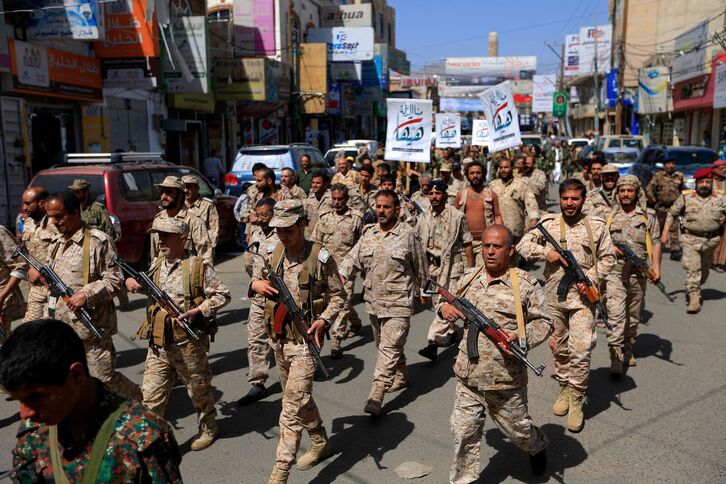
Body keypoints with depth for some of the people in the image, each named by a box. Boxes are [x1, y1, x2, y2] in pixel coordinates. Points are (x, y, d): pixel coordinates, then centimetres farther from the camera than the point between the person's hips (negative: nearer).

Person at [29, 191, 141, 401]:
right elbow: (50, 277, 24)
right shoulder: (55, 243, 14)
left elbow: (115, 280, -11)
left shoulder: (98, 241, -9)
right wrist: (34, 272, 3)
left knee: (105, 378, 1)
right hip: (57, 328, 7)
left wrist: (87, 294, -23)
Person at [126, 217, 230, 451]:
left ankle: (208, 429, 38)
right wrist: (131, 282, 3)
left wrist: (197, 311, -19)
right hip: (157, 345, 4)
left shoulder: (199, 267, -10)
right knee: (151, 398, 3)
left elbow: (223, 295, -8)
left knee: (199, 390, 15)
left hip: (188, 344, -4)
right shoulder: (156, 265, 7)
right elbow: (144, 286, 26)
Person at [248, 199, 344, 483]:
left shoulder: (320, 257, -13)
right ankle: (320, 442, 42)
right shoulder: (271, 254, 2)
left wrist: (324, 320, -20)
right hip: (278, 338, 6)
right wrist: (256, 284, -9)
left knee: (292, 406, -8)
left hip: (305, 340, -6)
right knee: (298, 397, 21)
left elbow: (338, 295, -4)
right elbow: (256, 282, 15)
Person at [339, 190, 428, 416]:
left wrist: (420, 290, 9)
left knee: (389, 348, -9)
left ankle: (376, 395, -9)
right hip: (373, 301, 6)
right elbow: (353, 258, 1)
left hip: (398, 303, -6)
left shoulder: (408, 234, -8)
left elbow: (420, 266, 1)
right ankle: (401, 377, 41)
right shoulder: (368, 234, 7)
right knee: (384, 345, 20)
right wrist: (341, 275, -17)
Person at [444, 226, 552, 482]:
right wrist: (445, 307, -7)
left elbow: (543, 322, -4)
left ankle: (538, 446, 53)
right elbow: (448, 301, 17)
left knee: (517, 429, 19)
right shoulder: (468, 278, 3)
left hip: (506, 380, -3)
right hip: (468, 377, 3)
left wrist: (522, 338, -22)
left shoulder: (525, 284, -9)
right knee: (464, 433, 6)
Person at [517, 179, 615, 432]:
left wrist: (591, 278, -10)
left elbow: (607, 258, 4)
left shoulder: (596, 226, 2)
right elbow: (523, 245, 1)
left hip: (582, 297, -2)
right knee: (559, 348, 13)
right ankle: (564, 389, 31)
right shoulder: (548, 224, 3)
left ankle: (576, 401, 4)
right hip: (553, 296, 2)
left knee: (581, 350, -9)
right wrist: (546, 252, -13)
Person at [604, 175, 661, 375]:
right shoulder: (609, 216, 6)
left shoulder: (648, 216, 7)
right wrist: (610, 248, -8)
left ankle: (628, 351, 31)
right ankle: (615, 359, -13)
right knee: (616, 314, -12)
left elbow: (655, 243, 4)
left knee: (634, 315, 13)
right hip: (615, 271, -2)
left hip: (639, 272, 2)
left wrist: (656, 267, -6)